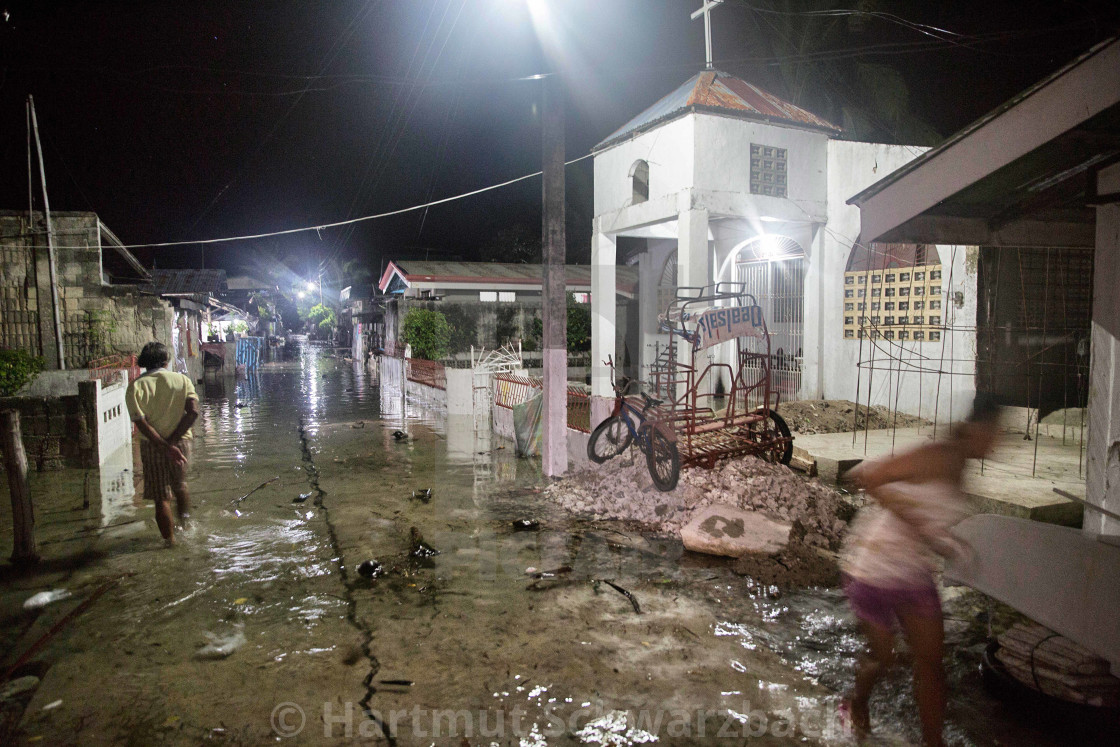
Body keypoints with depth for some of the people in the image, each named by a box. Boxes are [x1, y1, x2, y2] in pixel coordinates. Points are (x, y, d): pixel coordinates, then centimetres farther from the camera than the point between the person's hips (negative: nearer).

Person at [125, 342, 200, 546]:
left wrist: (166, 447, -16)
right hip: (181, 443, 1)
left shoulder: (136, 387, -5)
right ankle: (185, 520, 29)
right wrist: (172, 441, -13)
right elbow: (193, 412, -14)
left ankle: (170, 541, 13)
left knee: (161, 498, 7)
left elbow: (141, 424, -14)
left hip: (152, 446, -1)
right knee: (179, 486, 28)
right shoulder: (182, 380, -1)